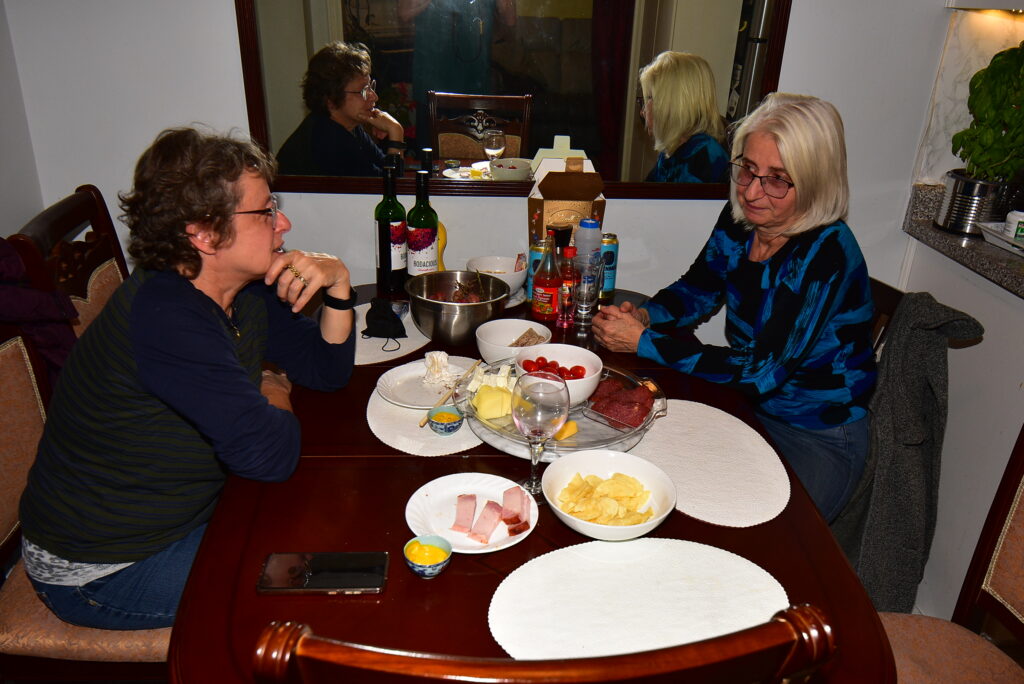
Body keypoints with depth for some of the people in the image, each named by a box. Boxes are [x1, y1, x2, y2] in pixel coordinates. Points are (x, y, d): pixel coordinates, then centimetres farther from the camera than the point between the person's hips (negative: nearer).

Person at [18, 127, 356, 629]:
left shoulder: (246, 290, -3)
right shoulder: (166, 318, -33)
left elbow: (327, 368, 2)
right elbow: (268, 454, -35)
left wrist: (338, 285, -15)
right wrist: (276, 396, -12)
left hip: (182, 515, 9)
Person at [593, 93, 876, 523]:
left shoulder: (826, 252, -26)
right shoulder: (741, 219, -6)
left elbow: (759, 371, -28)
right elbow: (697, 290, 10)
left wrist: (644, 342, -27)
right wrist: (643, 316, -12)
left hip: (817, 441, -6)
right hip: (745, 405, 6)